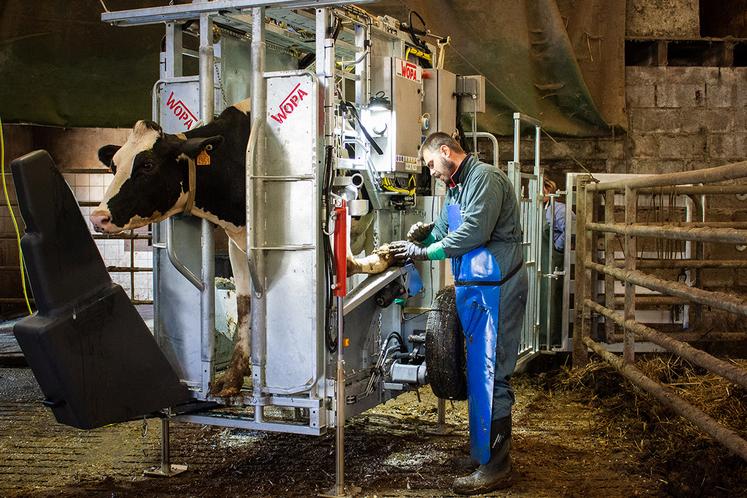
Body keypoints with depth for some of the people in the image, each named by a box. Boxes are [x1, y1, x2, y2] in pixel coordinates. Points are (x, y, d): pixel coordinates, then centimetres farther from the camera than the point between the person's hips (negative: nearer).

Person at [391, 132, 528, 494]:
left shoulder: (485, 178, -12)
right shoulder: (456, 187, 20)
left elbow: (474, 232, -21)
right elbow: (443, 232, 23)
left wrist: (424, 252, -15)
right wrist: (425, 233, 1)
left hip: (495, 288, -10)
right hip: (472, 288, 10)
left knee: (489, 374, -9)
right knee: (478, 371, 16)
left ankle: (494, 466, -4)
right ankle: (485, 447, 29)